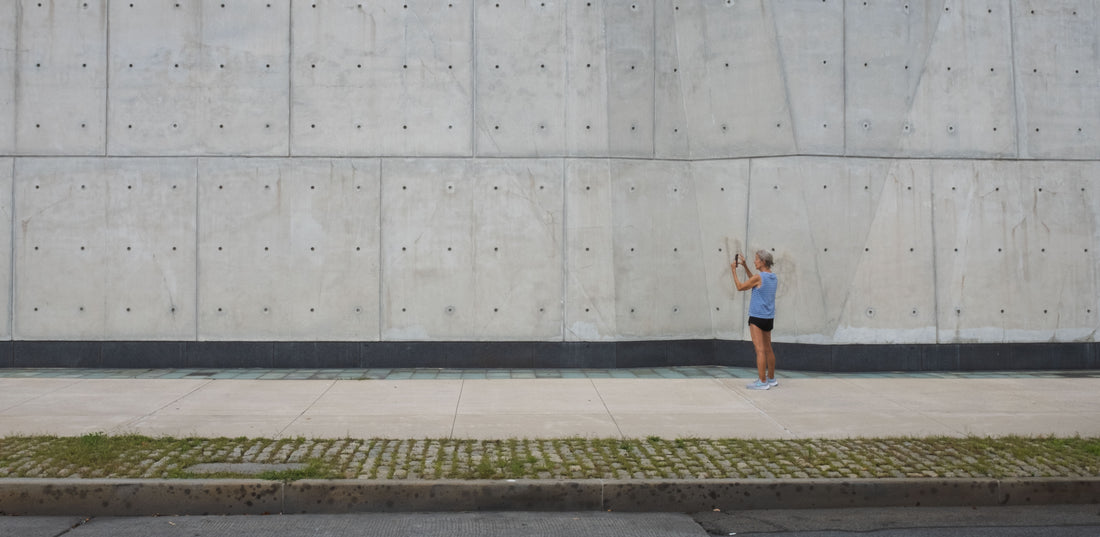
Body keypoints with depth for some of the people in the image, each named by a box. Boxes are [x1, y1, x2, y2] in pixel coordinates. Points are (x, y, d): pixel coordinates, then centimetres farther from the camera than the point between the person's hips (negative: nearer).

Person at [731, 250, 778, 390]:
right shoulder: (773, 277, 8)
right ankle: (771, 379, 25)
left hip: (757, 318, -8)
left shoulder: (759, 277, -15)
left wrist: (734, 270, 4)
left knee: (760, 349, -7)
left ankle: (762, 382, -7)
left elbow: (740, 287, -5)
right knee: (768, 349, 16)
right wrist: (745, 266, 22)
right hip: (769, 317, 8)